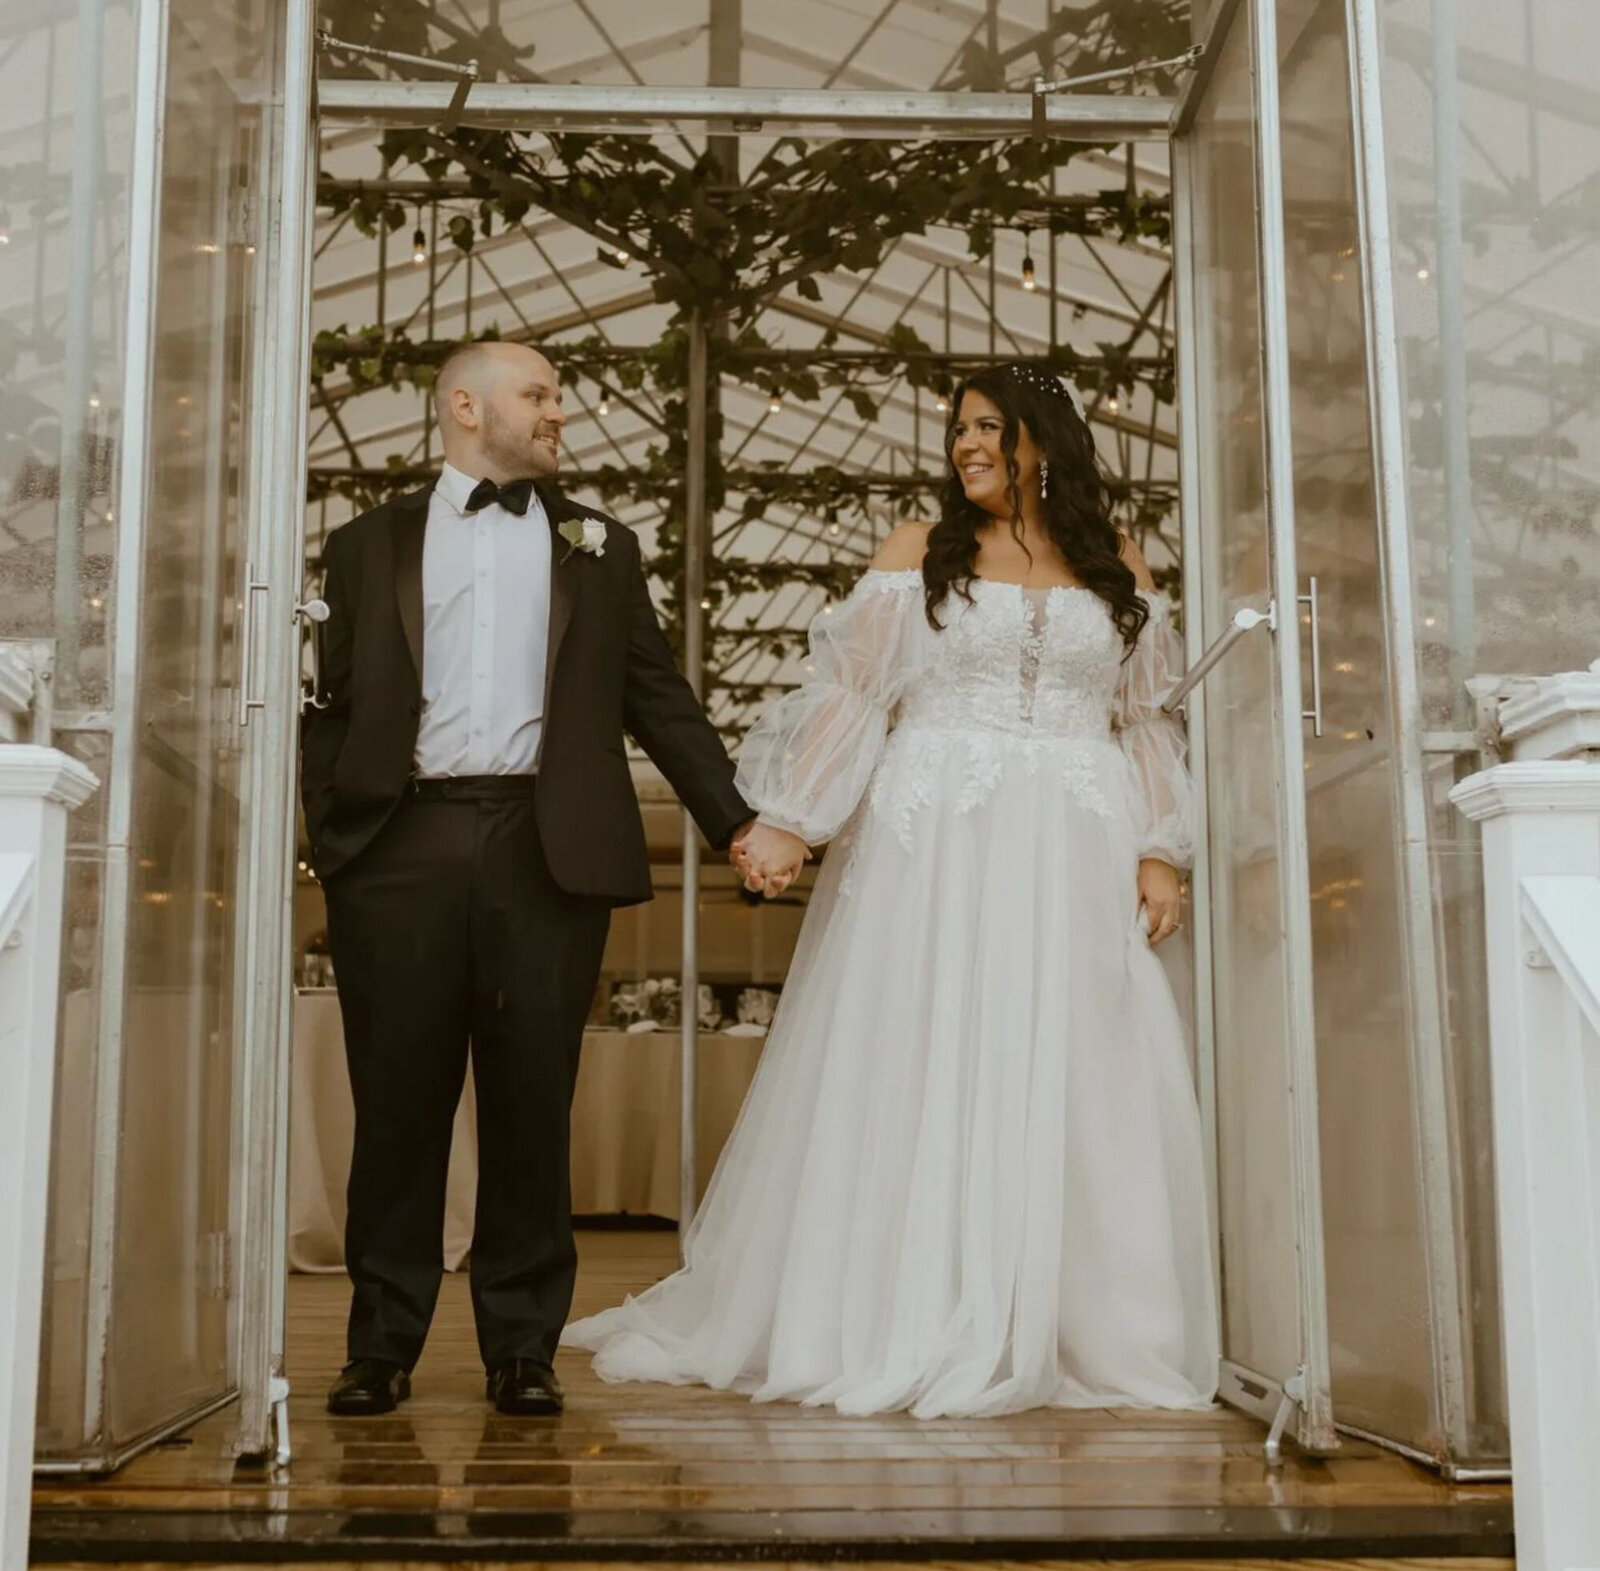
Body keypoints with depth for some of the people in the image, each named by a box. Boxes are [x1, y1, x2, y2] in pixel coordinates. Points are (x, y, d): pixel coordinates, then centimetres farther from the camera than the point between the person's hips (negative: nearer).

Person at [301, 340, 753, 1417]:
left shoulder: (599, 547, 17)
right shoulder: (371, 545, 14)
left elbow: (658, 699, 14)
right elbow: (334, 705, 9)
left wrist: (736, 819, 7)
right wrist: (329, 836, -4)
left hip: (548, 847, 1)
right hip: (403, 846, 0)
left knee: (533, 1107, 4)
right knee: (398, 1104, 4)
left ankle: (523, 1347, 14)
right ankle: (383, 1345, 15)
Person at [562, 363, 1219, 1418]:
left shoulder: (1119, 568, 14)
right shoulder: (918, 555, 8)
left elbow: (1145, 722, 13)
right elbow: (849, 696, 2)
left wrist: (1159, 854, 3)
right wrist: (786, 825, -7)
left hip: (1076, 856, 2)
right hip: (934, 845, -2)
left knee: (1075, 1085, 1)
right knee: (922, 1078, -2)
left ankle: (1086, 1333, 10)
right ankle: (911, 1329, 6)